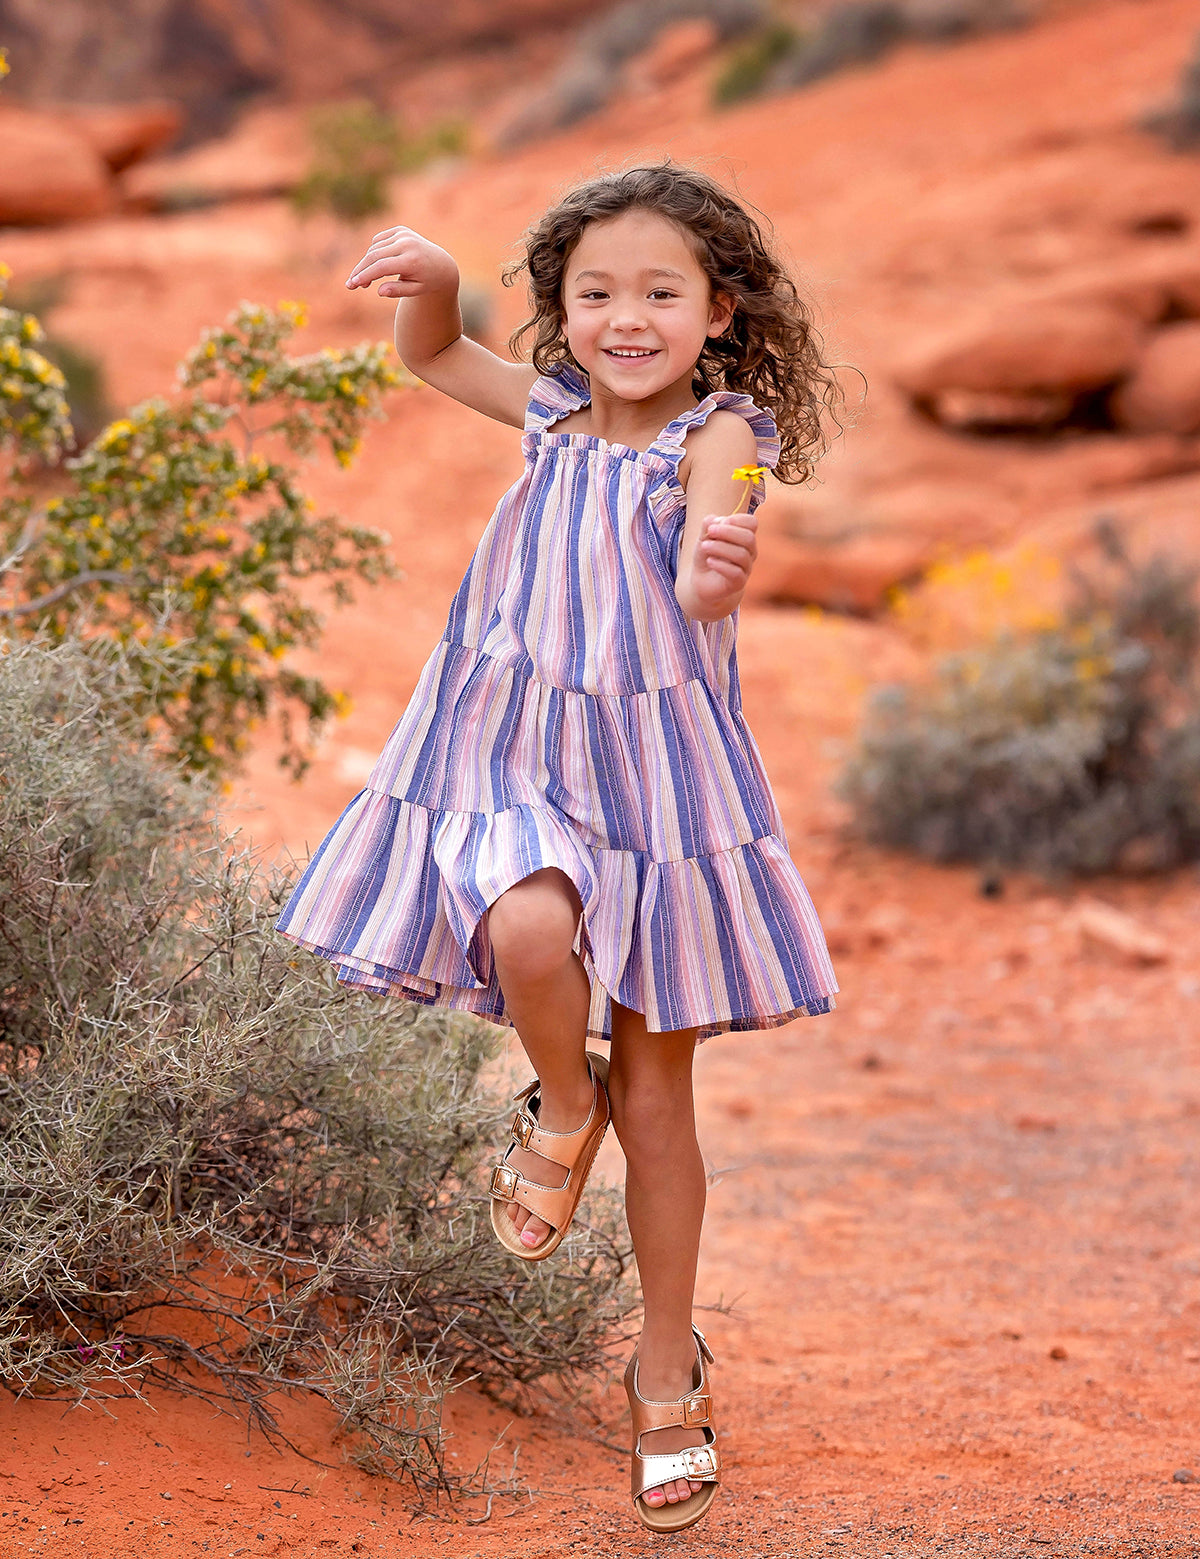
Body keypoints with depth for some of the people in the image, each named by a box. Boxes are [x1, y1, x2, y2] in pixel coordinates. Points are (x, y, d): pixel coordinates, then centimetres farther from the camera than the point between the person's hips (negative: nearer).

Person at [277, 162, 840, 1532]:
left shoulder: (718, 434, -14)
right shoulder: (554, 412, 1)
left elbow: (705, 586, -33)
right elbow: (428, 355, 19)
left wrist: (716, 568, -57)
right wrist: (429, 276, -2)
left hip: (658, 766, -2)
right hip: (516, 759, 3)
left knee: (656, 1087, 6)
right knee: (529, 934, -32)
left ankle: (668, 1368, 24)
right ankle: (559, 1109, 4)